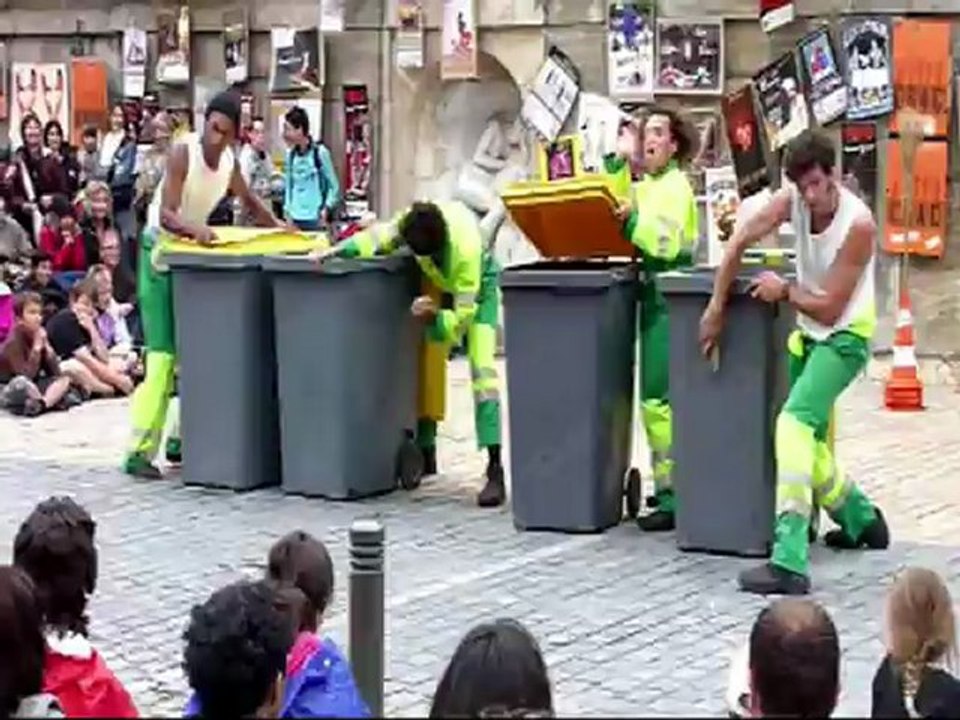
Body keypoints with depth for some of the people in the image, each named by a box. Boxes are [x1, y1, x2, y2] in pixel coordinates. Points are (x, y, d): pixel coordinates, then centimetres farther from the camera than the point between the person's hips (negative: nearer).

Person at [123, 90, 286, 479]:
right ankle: (139, 449, -15)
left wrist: (277, 226, 2)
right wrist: (194, 228, -48)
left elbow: (249, 201, 18)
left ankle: (182, 437, 13)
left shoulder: (230, 160, -2)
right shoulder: (182, 152, -22)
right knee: (163, 353, -14)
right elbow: (166, 214, -30)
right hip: (161, 250, -7)